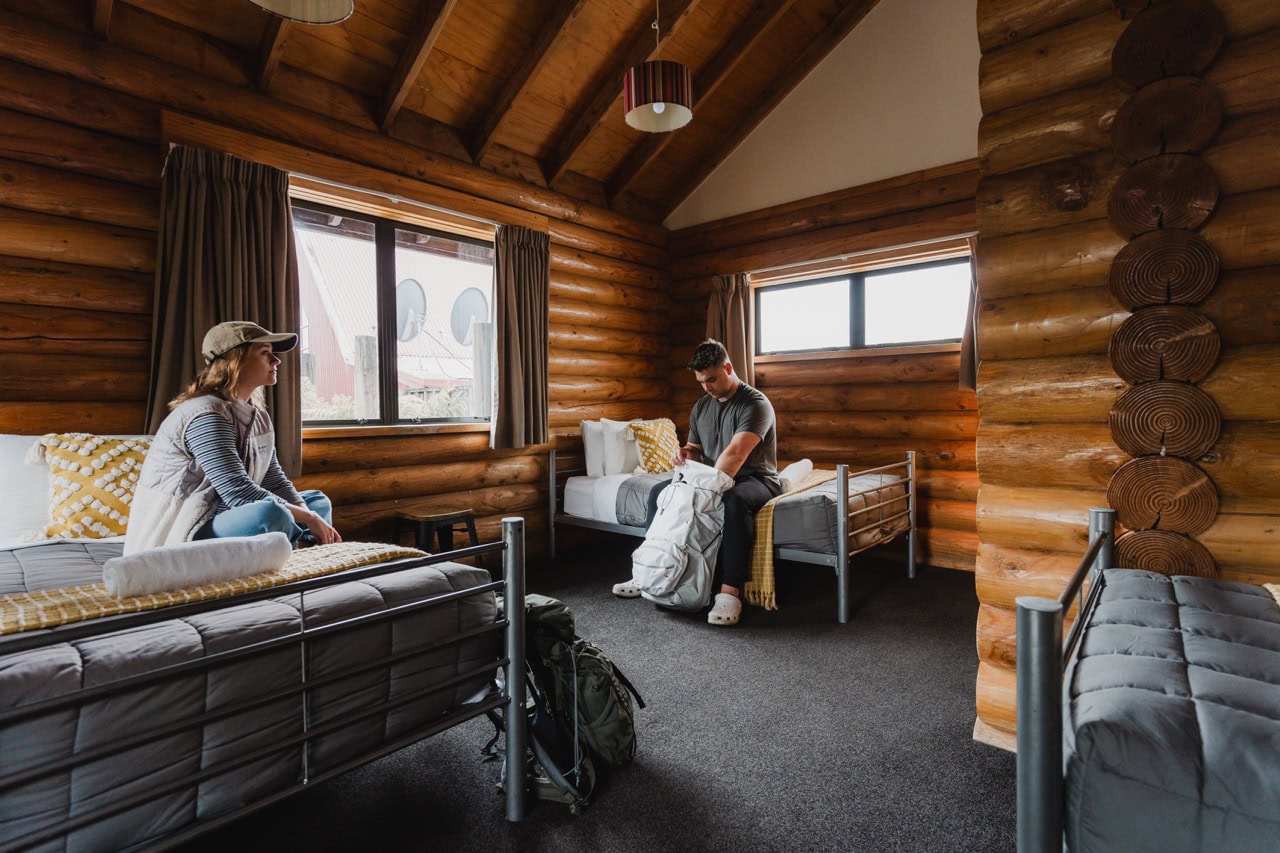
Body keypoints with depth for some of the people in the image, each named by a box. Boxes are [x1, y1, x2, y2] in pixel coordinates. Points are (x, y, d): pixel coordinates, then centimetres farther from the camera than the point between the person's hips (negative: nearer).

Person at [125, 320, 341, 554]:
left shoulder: (258, 416, 8)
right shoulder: (207, 415, -19)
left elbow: (275, 481, 5)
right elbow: (239, 492, -26)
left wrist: (314, 519, -10)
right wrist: (308, 518, -19)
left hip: (220, 517, 10)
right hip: (176, 538, -10)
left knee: (317, 501, 12)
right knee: (271, 513, -35)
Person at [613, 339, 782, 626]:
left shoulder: (755, 404, -17)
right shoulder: (701, 406, 8)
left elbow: (734, 454, -30)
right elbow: (697, 452, 14)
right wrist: (685, 453, -11)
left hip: (756, 480, -7)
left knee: (736, 500, -40)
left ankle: (730, 591, -38)